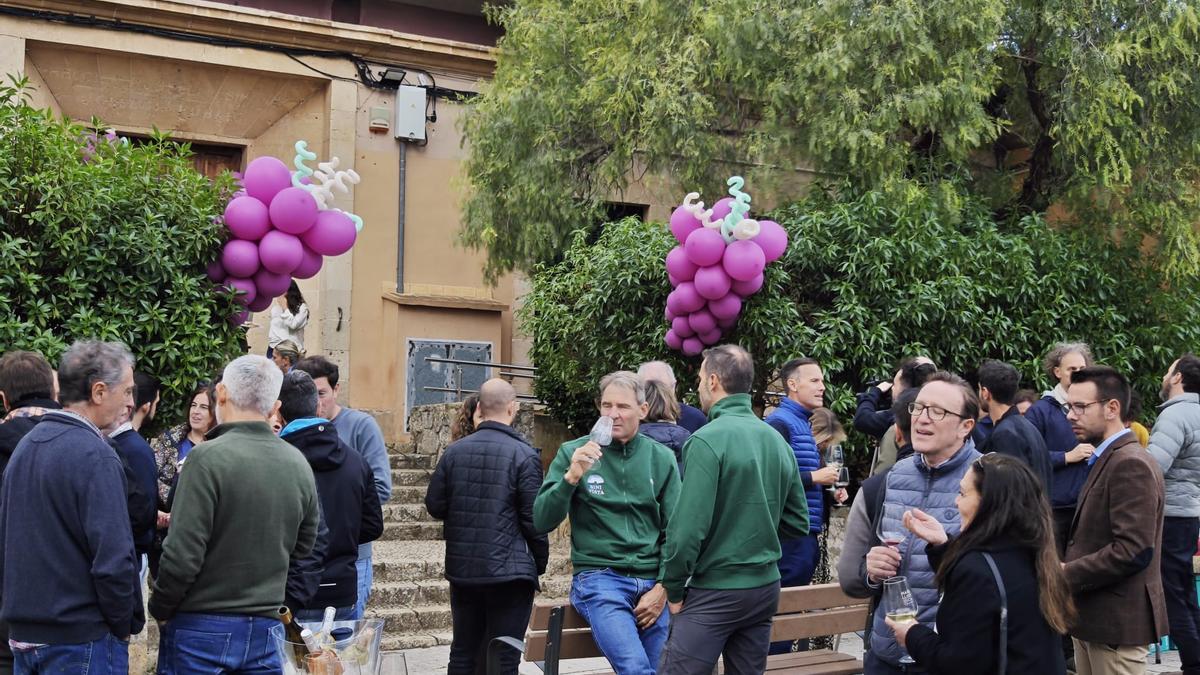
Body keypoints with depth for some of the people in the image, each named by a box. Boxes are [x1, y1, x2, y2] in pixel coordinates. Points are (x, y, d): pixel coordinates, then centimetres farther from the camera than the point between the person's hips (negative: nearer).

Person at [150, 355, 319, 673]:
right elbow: (303, 547, 10)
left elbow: (182, 554, -16)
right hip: (266, 628, 5)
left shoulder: (208, 458, -16)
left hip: (203, 629, -4)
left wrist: (160, 610, -2)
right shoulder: (299, 464, 1)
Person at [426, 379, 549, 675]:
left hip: (462, 570, 5)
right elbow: (533, 518, -12)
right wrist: (541, 562, 2)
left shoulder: (454, 451, 2)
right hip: (509, 571, -5)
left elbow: (434, 506, 5)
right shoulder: (524, 455, -11)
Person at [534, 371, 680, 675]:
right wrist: (571, 477, -17)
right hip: (598, 578, -3)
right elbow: (541, 522, -3)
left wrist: (663, 588, -2)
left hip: (653, 584, 3)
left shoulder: (662, 458, 8)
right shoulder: (573, 453, 2)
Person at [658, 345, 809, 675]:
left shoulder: (707, 440, -14)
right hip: (766, 588, 7)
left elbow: (688, 527, -19)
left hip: (716, 592, -7)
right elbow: (798, 523, 12)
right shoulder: (778, 440, 6)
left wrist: (674, 589, -7)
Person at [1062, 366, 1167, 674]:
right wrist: (1067, 568, 1)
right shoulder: (1108, 459, 14)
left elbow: (1134, 550, -25)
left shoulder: (1131, 464, -18)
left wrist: (1066, 575, -19)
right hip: (1094, 613, 9)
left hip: (1117, 620, -9)